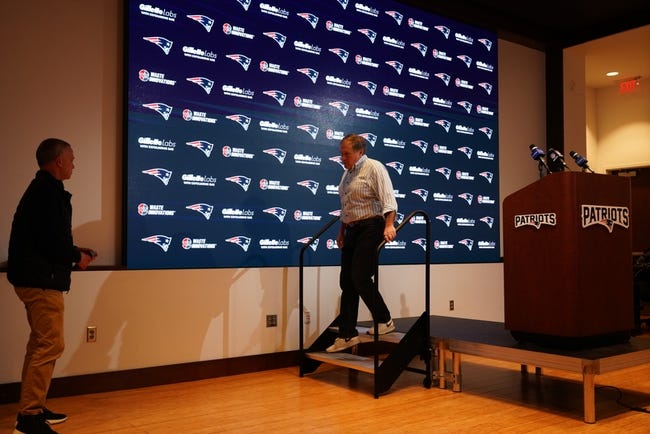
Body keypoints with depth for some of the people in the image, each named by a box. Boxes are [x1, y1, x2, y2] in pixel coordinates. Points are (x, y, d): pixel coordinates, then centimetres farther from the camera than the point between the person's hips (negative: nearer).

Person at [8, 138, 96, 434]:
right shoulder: (49, 190, -15)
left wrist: (73, 251, 10)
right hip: (41, 279, -11)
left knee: (40, 344, 16)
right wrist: (76, 257, -8)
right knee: (50, 345, -7)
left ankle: (32, 408, 25)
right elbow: (51, 239, -23)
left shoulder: (40, 188, 16)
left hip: (33, 276, 11)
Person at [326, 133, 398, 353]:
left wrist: (389, 225, -32)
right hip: (352, 231, 8)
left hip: (371, 229, -8)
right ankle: (347, 335, 9)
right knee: (346, 282, 5)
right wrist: (342, 231, 23)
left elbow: (388, 199, -19)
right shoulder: (348, 172, 16)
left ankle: (384, 321, 6)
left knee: (360, 278, -13)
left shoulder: (374, 168, -8)